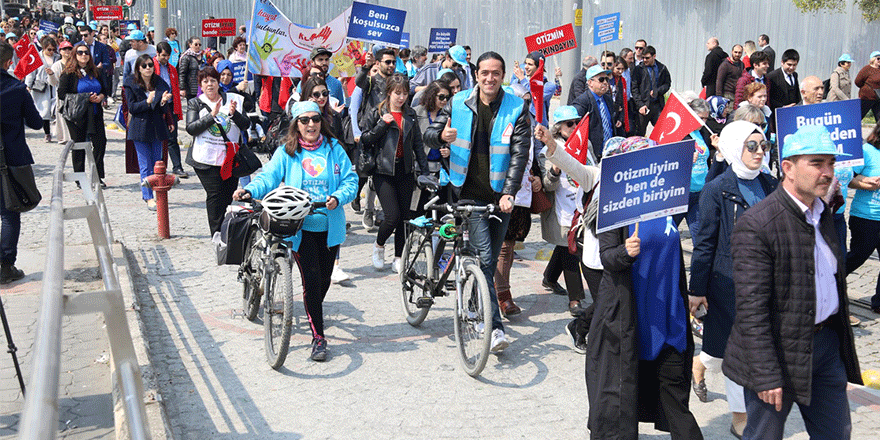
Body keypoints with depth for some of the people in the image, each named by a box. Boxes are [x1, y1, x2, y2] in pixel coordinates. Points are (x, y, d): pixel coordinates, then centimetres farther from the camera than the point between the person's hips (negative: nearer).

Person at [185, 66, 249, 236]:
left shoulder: (234, 100, 9)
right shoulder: (195, 103, 8)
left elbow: (246, 125, 3)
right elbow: (191, 128, -7)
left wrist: (234, 114, -17)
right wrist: (212, 115, -17)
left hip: (230, 157, 2)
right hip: (206, 158, -2)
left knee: (228, 195, 5)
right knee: (215, 194, -10)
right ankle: (217, 234, -5)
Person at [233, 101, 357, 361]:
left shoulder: (334, 149, 5)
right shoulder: (286, 153, 3)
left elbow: (350, 180, 1)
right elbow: (268, 177, -7)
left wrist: (337, 198, -19)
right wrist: (250, 191, -28)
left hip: (330, 226, 2)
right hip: (301, 227, -2)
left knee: (324, 278, 14)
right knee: (311, 279, -9)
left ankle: (314, 312, 45)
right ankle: (318, 337, -1)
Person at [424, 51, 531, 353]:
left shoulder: (517, 109, -1)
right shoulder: (459, 104, 2)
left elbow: (520, 153, -7)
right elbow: (429, 134, 6)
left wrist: (509, 192, -18)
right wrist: (442, 136, -19)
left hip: (501, 195, 1)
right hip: (470, 193, -1)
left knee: (491, 259, 12)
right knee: (484, 258, -12)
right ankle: (495, 327, -13)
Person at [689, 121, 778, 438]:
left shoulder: (770, 186, 5)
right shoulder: (717, 190, -10)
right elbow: (704, 242, -8)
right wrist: (697, 289, -8)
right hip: (730, 278, -5)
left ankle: (700, 364, 35)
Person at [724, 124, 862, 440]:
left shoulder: (823, 213, 8)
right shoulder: (756, 225, -20)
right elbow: (751, 310, -22)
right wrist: (766, 375, -22)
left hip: (828, 341, 8)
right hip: (781, 351, -8)